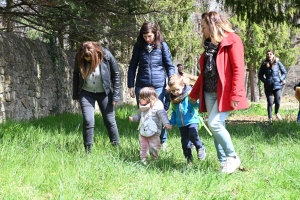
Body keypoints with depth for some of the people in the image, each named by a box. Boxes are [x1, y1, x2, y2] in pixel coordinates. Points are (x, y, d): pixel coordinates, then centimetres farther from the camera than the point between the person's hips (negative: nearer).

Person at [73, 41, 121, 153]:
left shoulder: (106, 55, -19)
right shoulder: (79, 57, -13)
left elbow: (116, 74, -10)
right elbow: (76, 75, 2)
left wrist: (115, 95, -10)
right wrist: (76, 94, 5)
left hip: (104, 93, -1)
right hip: (86, 93, 1)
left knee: (110, 121, 6)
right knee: (88, 121, -9)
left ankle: (117, 146, 22)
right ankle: (88, 150, 2)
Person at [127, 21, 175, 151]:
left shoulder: (162, 45, 0)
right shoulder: (139, 46, 5)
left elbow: (169, 66, 4)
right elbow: (132, 67, 10)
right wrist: (131, 86, 6)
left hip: (158, 86, -2)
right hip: (141, 86, 2)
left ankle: (163, 142, 18)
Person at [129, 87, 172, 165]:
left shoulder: (157, 107, -17)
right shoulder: (142, 107, 5)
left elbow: (162, 115, -30)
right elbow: (139, 115, 22)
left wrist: (166, 123, -45)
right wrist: (133, 118, 4)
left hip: (153, 133, -6)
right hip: (143, 132, 6)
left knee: (153, 148, 3)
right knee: (143, 147, 10)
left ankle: (154, 161, 22)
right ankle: (143, 161, 21)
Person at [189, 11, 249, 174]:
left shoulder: (232, 40, -6)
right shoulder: (209, 44, 17)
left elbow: (238, 69, -14)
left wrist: (236, 95, -21)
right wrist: (194, 93, 23)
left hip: (225, 92, -8)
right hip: (209, 92, 8)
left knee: (214, 123, -18)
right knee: (217, 127, 3)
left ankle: (232, 157, -3)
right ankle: (224, 162, 10)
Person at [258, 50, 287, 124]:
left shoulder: (277, 63, 2)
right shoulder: (264, 64, 3)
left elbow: (284, 72, 8)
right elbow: (260, 75, 10)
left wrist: (281, 80, -3)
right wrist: (265, 81, -3)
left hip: (277, 85, 0)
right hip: (268, 87, 0)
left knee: (277, 102, 0)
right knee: (270, 103, -2)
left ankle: (276, 113, 30)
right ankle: (270, 118, 7)